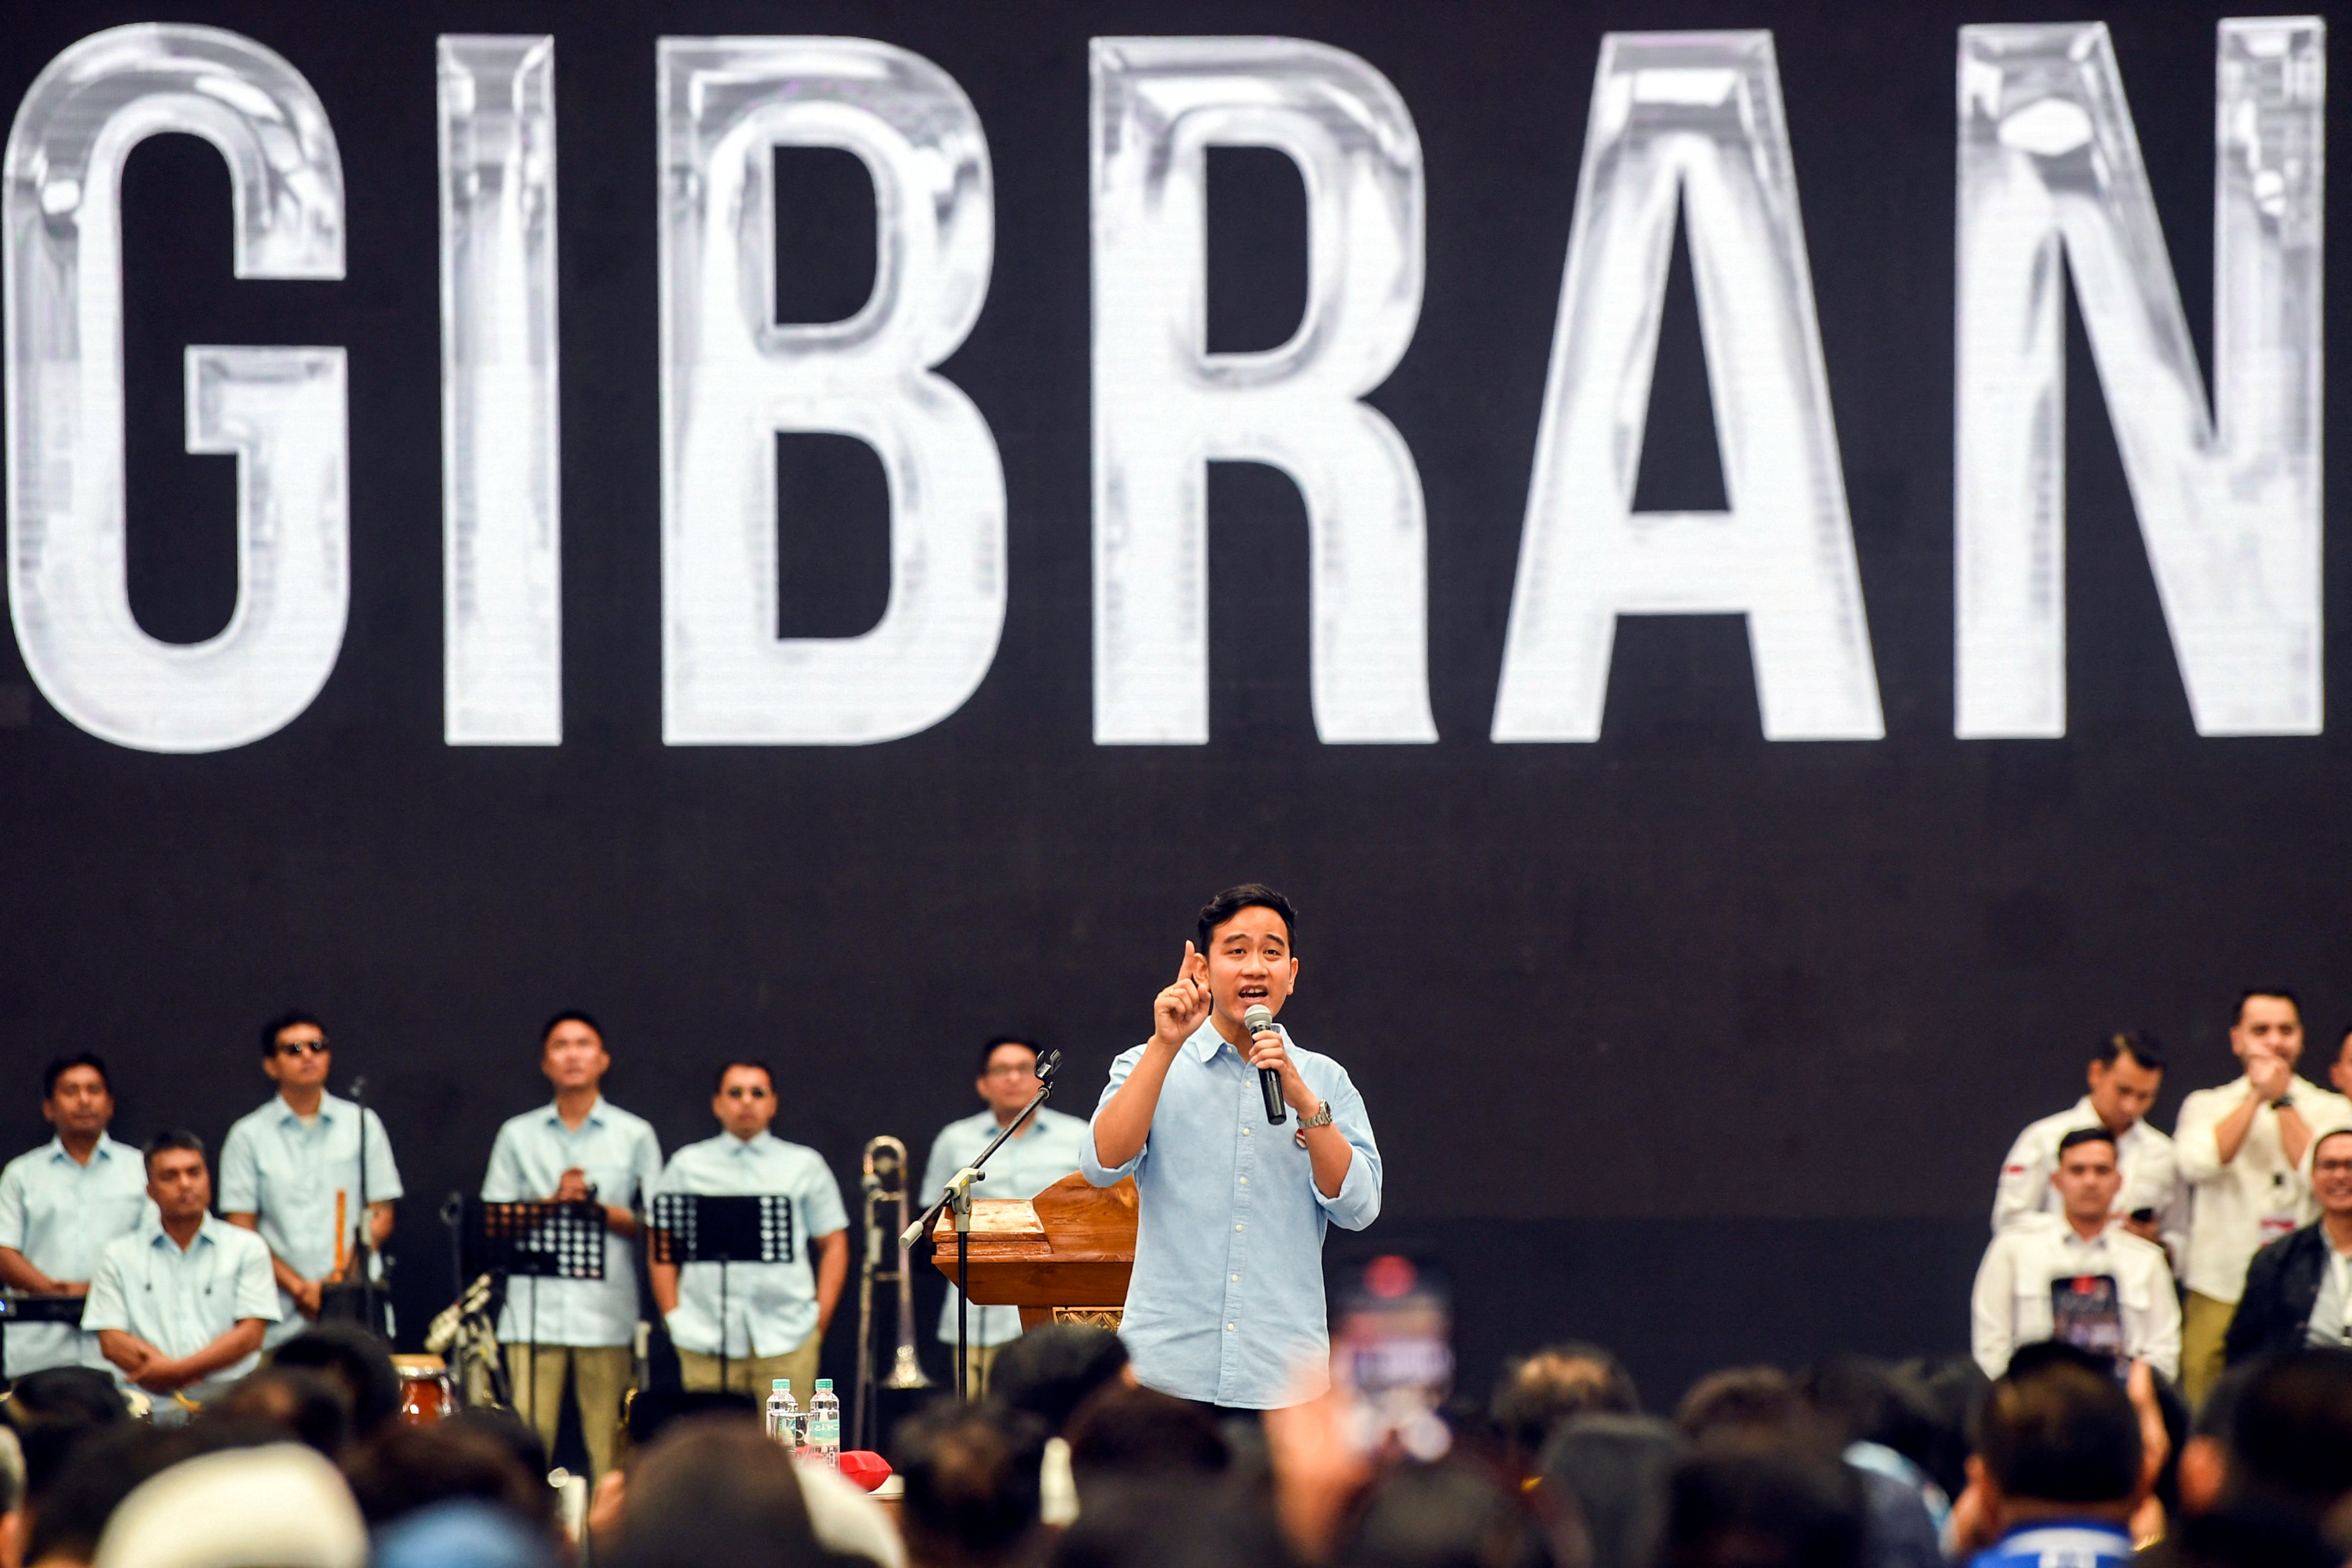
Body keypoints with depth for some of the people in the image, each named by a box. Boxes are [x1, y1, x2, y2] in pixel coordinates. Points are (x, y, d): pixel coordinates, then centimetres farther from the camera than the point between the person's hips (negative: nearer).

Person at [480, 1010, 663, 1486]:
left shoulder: (635, 1136, 11)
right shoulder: (518, 1136, 14)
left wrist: (595, 1204, -9)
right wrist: (555, 1200, -8)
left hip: (606, 1314, -1)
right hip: (534, 1309, 1)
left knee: (607, 1443, -3)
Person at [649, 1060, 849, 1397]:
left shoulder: (805, 1165, 14)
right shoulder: (689, 1165, 13)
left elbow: (833, 1245, 13)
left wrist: (821, 1317, 3)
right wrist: (673, 1315, 3)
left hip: (786, 1339, 0)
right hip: (707, 1338, 0)